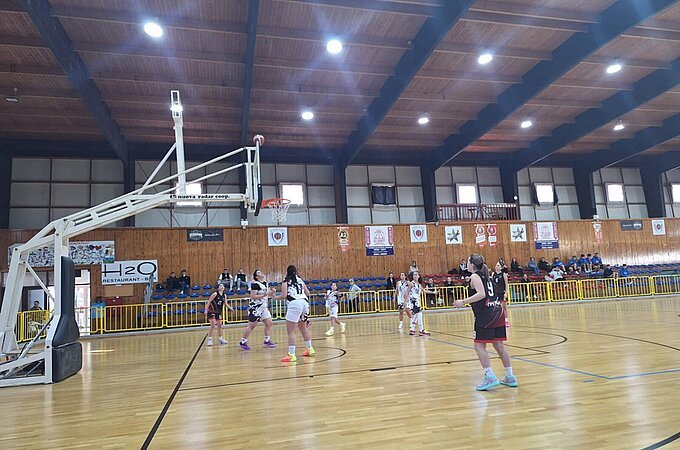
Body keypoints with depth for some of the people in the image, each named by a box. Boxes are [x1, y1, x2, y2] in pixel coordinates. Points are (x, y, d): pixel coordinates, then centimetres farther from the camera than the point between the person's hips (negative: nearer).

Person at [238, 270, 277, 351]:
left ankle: (267, 341, 15)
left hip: (264, 307, 8)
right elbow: (253, 297, -21)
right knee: (251, 326, -4)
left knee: (269, 323, 5)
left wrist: (271, 292, 1)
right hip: (255, 308, -8)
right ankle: (242, 343, 8)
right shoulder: (255, 284, -15)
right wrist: (263, 295, -26)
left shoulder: (266, 283, 11)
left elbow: (267, 294, 22)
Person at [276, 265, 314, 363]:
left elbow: (284, 295, -4)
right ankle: (310, 349, 35)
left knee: (291, 331, -3)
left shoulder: (286, 281, 7)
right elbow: (307, 293, 21)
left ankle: (291, 355, -10)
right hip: (305, 302, 6)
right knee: (303, 328, 24)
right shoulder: (300, 280, 21)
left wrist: (275, 297, 14)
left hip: (295, 304, -6)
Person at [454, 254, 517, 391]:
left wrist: (464, 302, -18)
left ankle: (490, 377, -7)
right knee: (498, 345, 14)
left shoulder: (475, 276, -7)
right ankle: (510, 377, 18)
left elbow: (481, 294, -21)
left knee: (479, 346, -1)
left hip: (485, 314, -8)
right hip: (497, 311, 8)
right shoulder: (486, 275, 18)